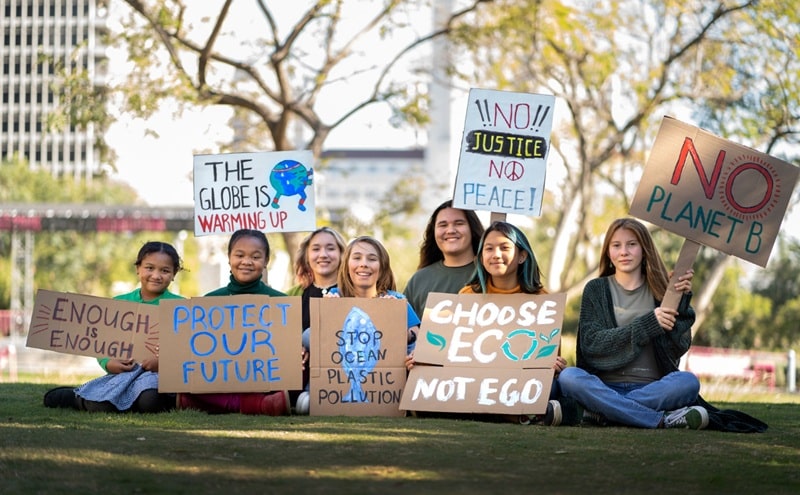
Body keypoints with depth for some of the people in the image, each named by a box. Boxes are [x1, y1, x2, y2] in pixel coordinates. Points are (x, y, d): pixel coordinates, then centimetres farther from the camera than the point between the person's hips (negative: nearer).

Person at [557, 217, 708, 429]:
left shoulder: (660, 290, 11)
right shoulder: (596, 290, 11)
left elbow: (680, 348, 2)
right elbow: (590, 342, -5)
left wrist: (682, 302, -9)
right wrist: (648, 323, -12)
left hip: (652, 388, 0)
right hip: (605, 387, 0)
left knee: (688, 381, -29)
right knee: (569, 377, -31)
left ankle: (605, 411, -28)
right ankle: (662, 420, -31)